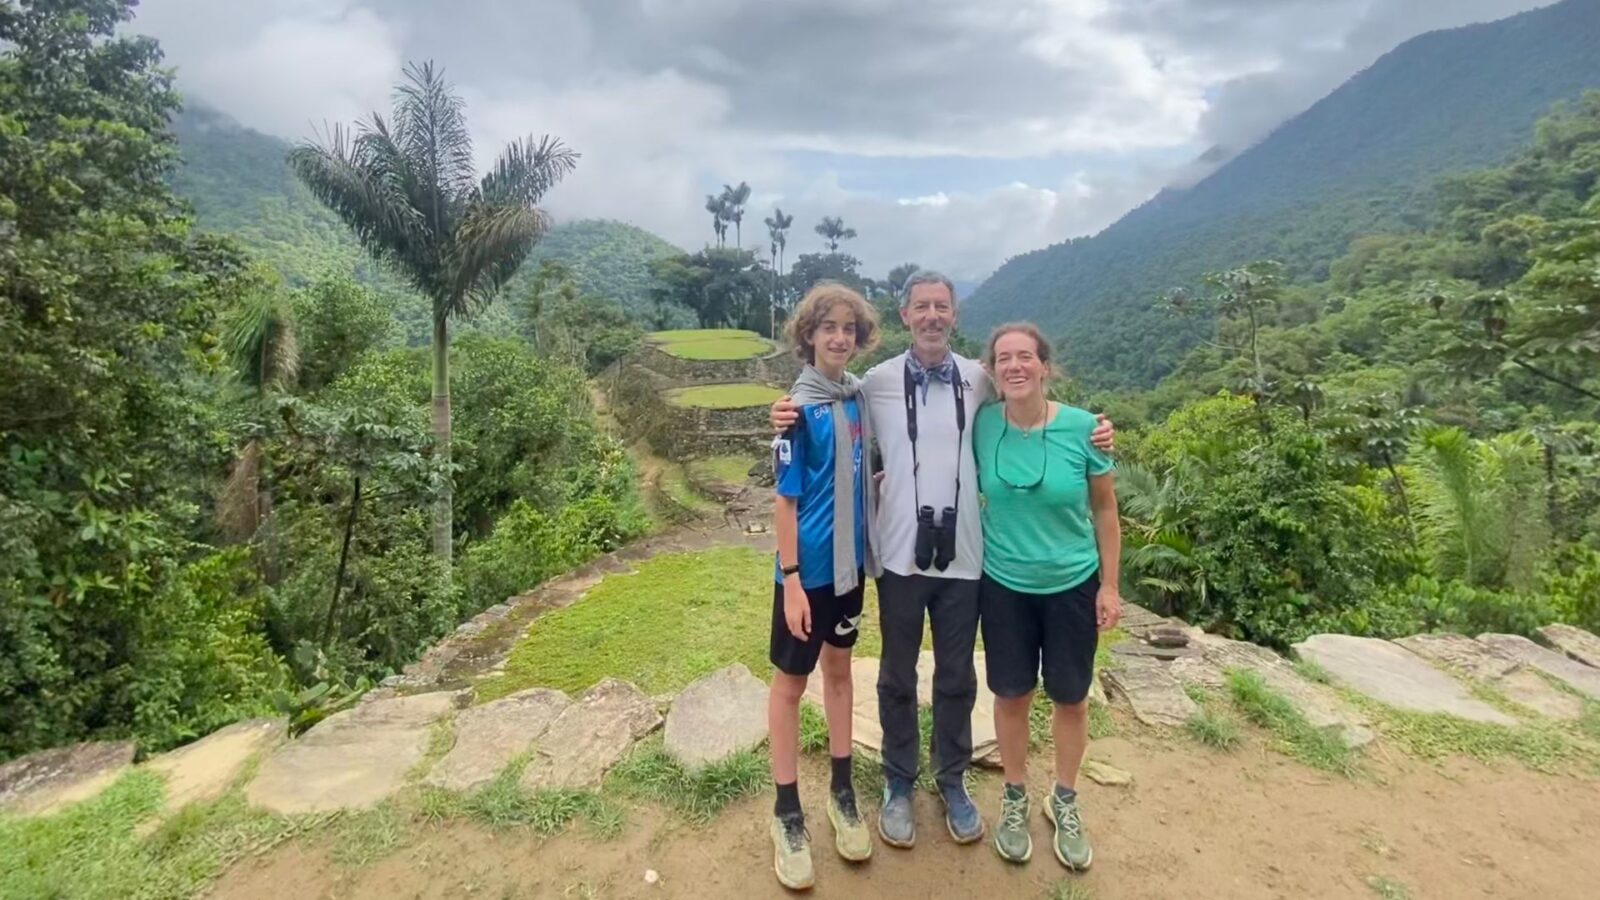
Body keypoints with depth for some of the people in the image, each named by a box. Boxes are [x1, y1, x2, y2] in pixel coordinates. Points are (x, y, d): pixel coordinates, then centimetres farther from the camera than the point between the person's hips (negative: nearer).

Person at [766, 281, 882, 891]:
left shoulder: (858, 396, 1)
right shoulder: (799, 408, -17)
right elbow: (786, 500, -16)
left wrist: (869, 544, 10)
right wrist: (791, 580, -17)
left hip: (850, 560, 6)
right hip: (809, 568, -6)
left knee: (838, 668, 18)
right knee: (791, 682, 8)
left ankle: (842, 791, 35)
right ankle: (787, 813, 24)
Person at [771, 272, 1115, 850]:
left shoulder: (980, 380, 0)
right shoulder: (877, 381, -4)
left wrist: (1088, 435, -2)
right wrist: (792, 419, -13)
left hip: (963, 555, 1)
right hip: (900, 554, -1)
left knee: (957, 678, 17)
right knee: (898, 677, 15)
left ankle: (952, 780, 39)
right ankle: (898, 784, 36)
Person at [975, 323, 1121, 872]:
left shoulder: (1081, 428, -15)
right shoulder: (982, 425, -11)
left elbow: (1104, 510, -4)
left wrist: (1110, 585, -3)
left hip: (1073, 585, 0)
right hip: (1003, 584, 1)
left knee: (1070, 698, 14)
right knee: (1011, 694, 14)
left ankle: (1065, 801, 39)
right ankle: (1015, 797, 37)